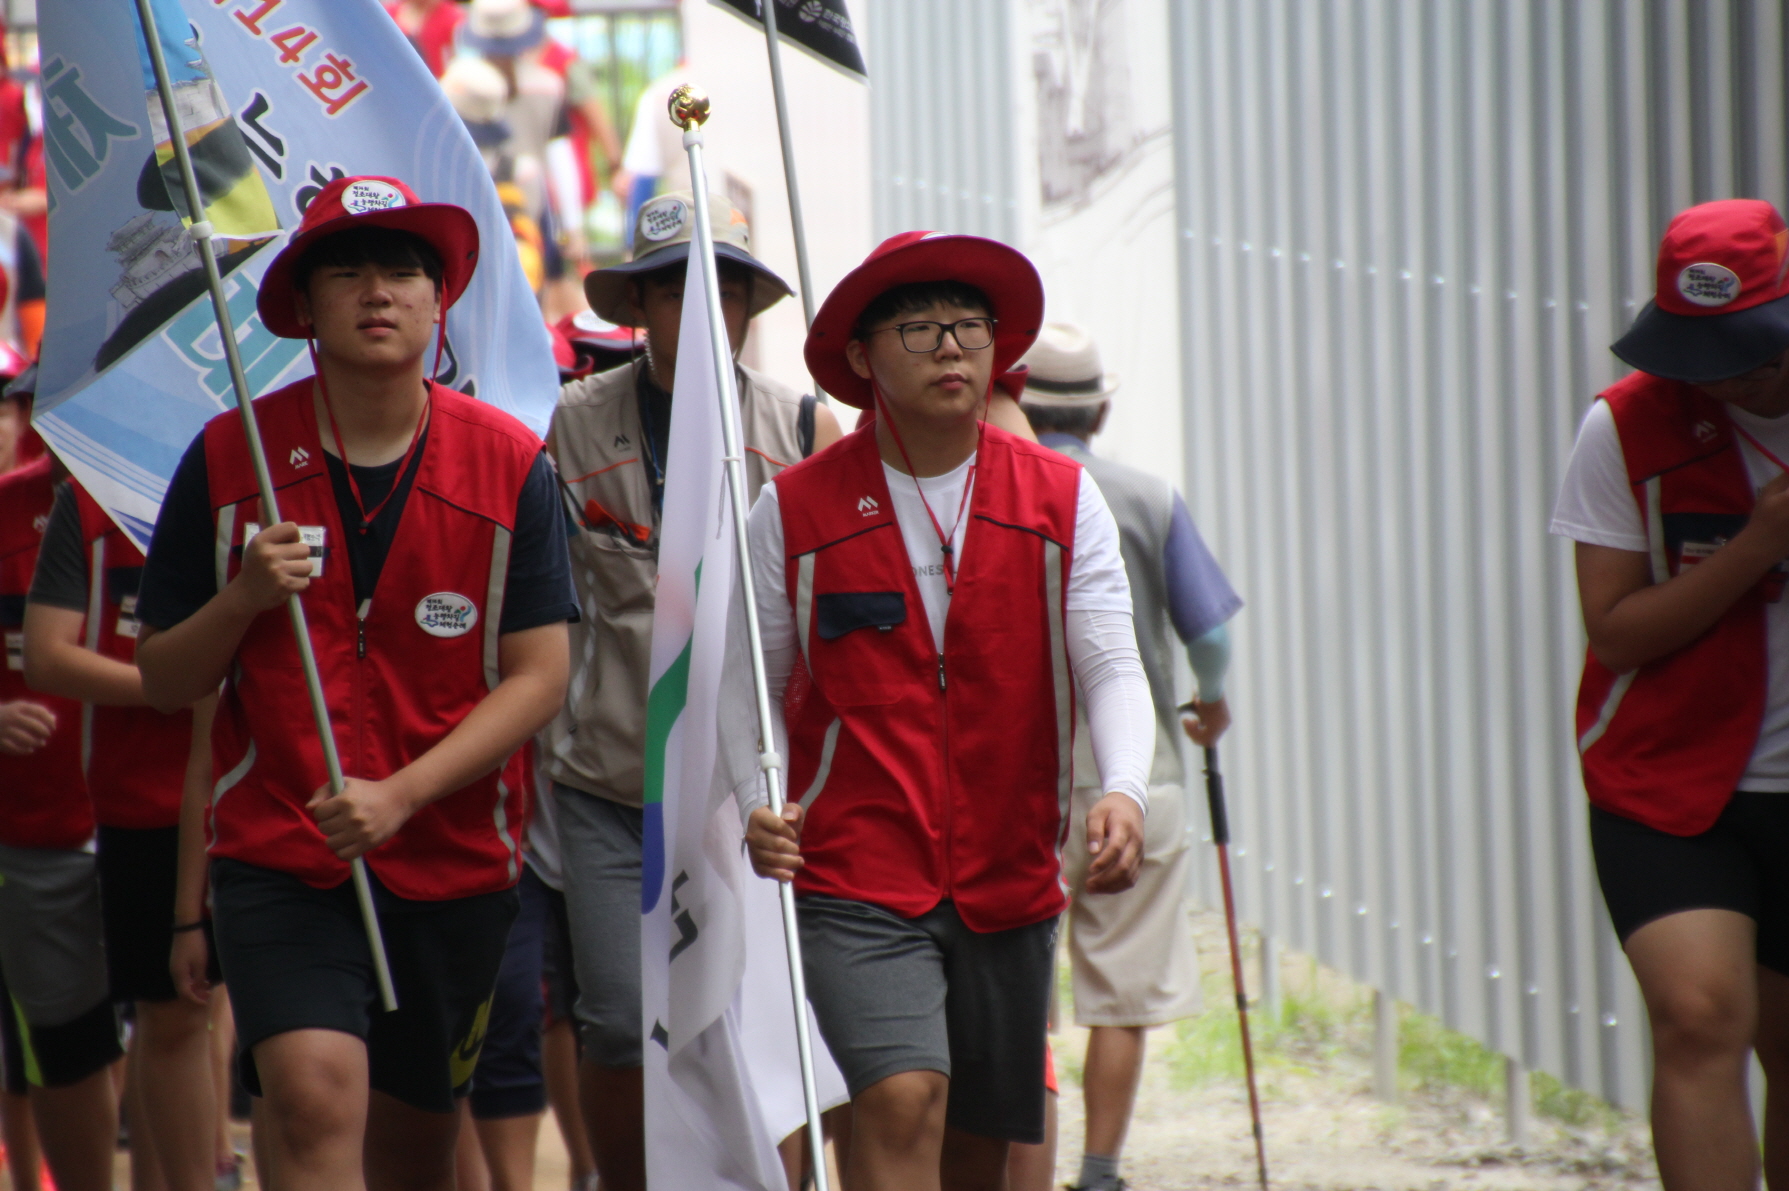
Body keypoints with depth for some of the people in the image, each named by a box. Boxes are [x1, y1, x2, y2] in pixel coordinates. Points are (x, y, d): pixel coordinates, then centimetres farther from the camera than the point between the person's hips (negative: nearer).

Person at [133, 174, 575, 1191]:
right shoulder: (228, 460, -1)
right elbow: (163, 683, 4)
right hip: (278, 851, -1)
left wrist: (399, 795, -16)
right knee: (318, 1099, -22)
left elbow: (539, 678, -5)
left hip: (456, 853, 2)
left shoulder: (510, 467, -2)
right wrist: (243, 598, -17)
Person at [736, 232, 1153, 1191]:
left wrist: (1124, 791, -22)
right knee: (902, 1103, -22)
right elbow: (753, 680, 5)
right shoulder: (796, 508, 0)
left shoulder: (1062, 500, 4)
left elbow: (1111, 666, -3)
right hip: (856, 879, -3)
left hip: (1010, 882, 3)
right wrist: (757, 804, -13)